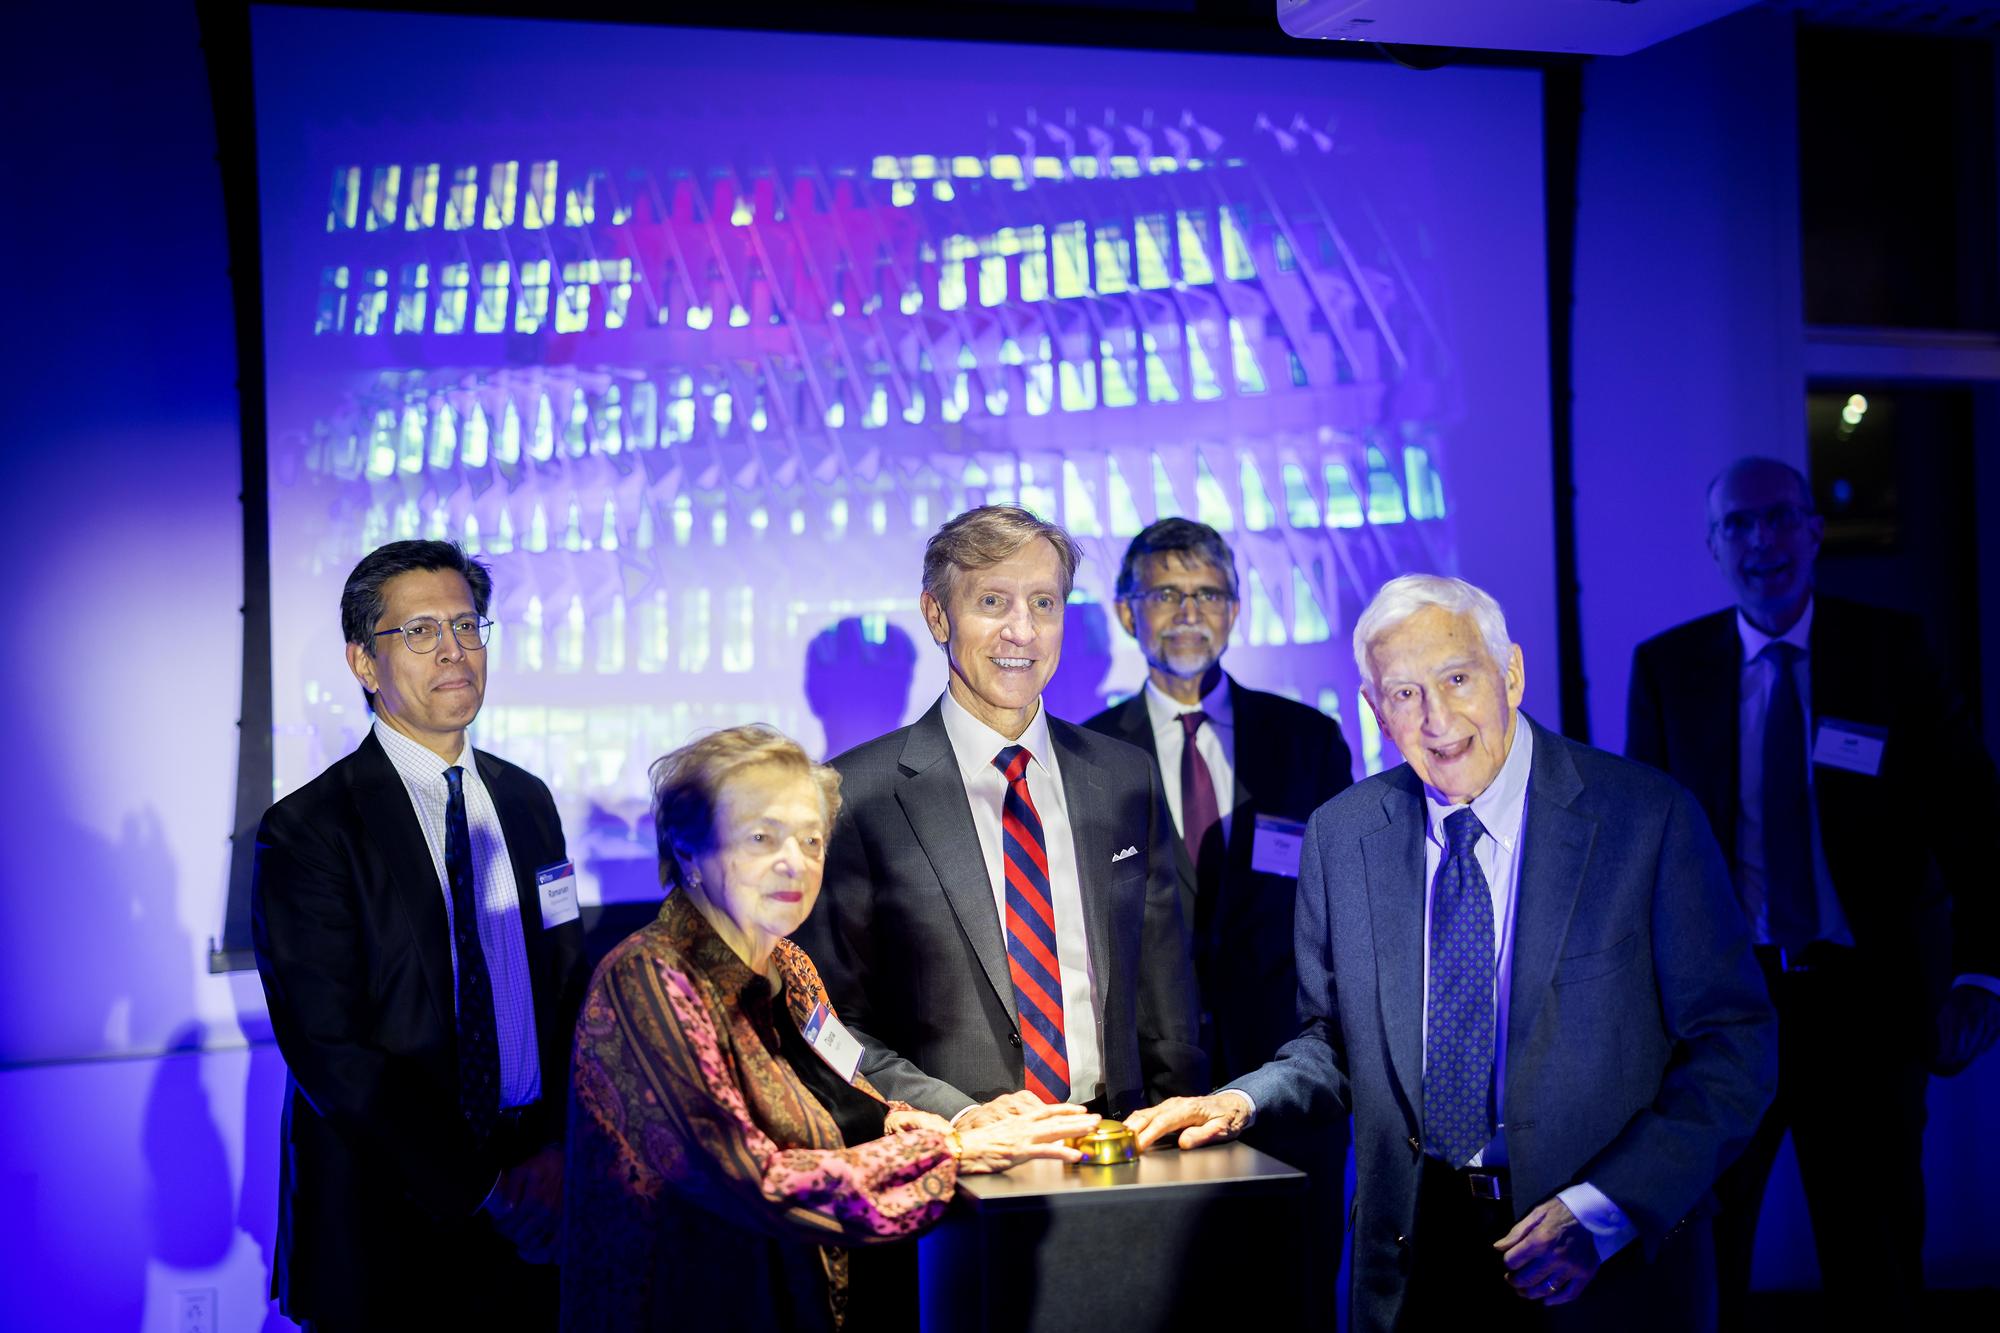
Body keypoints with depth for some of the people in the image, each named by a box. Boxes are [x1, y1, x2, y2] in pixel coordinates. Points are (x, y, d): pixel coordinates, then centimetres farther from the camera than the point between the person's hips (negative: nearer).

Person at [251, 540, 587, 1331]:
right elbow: (329, 1050, -16)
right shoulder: (305, 833, -11)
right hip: (392, 1221, -5)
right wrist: (482, 1187, -17)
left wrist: (561, 1148, -6)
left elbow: (568, 988, 9)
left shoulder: (527, 802, 9)